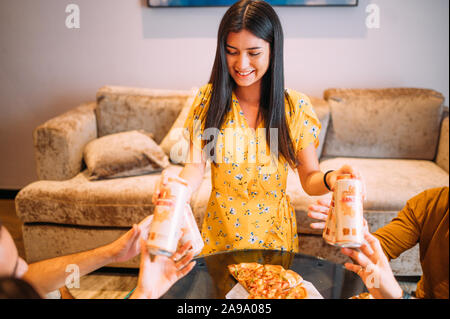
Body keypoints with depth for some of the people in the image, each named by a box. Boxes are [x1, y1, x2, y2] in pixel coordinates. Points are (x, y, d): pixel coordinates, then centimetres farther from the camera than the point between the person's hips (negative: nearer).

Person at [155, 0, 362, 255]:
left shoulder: (296, 107, -9)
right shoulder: (207, 100, -7)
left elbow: (310, 178, -8)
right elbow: (196, 165, -11)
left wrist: (329, 179, -30)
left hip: (273, 232, 0)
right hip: (220, 232, 1)